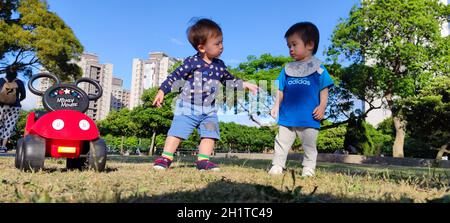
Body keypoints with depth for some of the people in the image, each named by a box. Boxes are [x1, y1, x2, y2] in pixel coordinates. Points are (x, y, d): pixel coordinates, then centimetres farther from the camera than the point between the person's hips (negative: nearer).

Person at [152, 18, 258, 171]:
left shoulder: (219, 65, 5)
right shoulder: (192, 62, -12)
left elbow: (229, 81, 19)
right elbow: (175, 77, -7)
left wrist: (245, 85, 13)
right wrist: (162, 91, -10)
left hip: (209, 109, 5)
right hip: (188, 106, -5)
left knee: (210, 134, 1)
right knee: (177, 131, -4)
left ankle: (203, 160, 9)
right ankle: (166, 158, 5)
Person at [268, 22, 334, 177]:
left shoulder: (318, 69, 1)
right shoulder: (287, 69, 10)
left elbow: (324, 90, 1)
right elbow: (280, 90, 11)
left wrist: (322, 106, -12)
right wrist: (276, 106, 1)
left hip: (309, 118, -3)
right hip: (287, 117, 3)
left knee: (309, 145, 6)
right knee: (282, 143, 8)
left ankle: (308, 168, 19)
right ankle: (277, 166, 17)